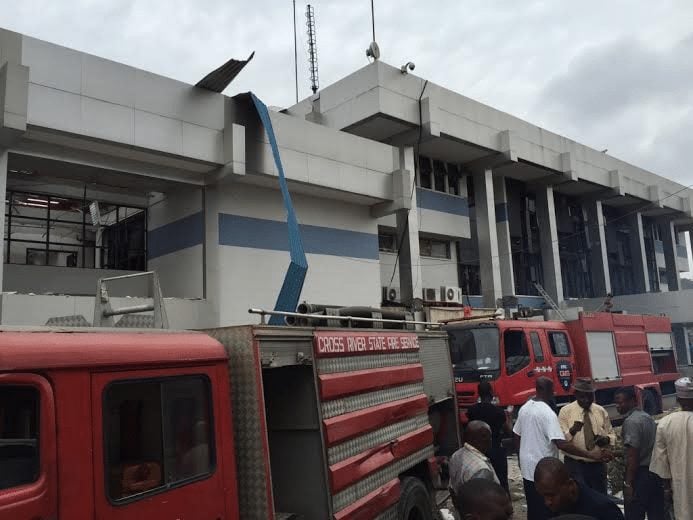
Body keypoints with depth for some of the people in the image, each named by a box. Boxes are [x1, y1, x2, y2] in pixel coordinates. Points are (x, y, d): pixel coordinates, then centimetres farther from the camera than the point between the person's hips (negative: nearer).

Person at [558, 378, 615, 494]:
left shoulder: (601, 411, 7)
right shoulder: (566, 411, -4)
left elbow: (612, 435, 15)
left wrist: (606, 439, -8)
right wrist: (572, 430, -31)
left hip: (598, 464, 4)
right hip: (575, 465, -4)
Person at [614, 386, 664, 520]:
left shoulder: (631, 421, -16)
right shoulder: (648, 417, 11)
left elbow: (633, 456, -19)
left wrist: (628, 483, -17)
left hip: (640, 474, -9)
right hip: (655, 472, 9)